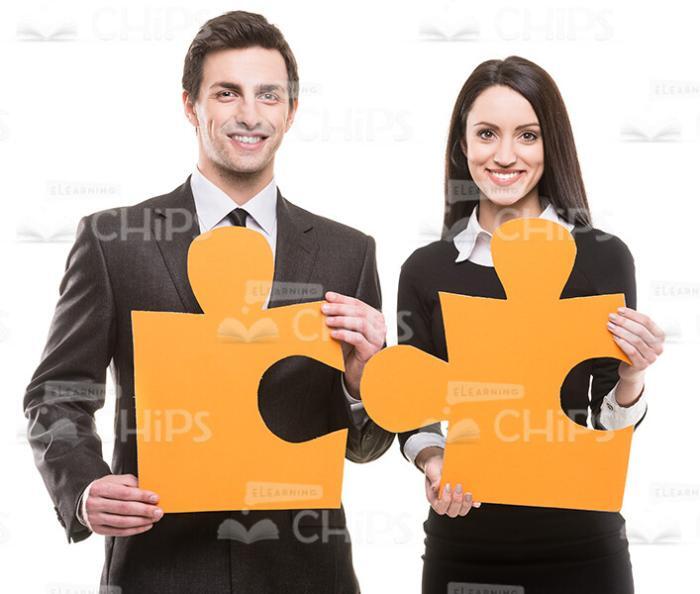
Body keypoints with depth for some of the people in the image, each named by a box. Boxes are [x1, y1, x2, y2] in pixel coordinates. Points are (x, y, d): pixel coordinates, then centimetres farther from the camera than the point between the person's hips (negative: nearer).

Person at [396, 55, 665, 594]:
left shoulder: (603, 258, -5)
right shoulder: (426, 270, -2)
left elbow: (612, 428, -1)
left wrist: (631, 377, -20)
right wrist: (433, 463, -15)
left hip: (578, 545, 0)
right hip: (463, 545, 1)